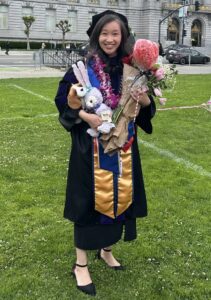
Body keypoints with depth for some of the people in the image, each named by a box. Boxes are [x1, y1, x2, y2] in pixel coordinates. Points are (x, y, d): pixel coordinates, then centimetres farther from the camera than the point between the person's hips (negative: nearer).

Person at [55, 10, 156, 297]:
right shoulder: (83, 66, -6)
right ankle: (81, 264, 18)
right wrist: (86, 116, -22)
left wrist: (144, 100, -14)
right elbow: (64, 99, -6)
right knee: (89, 200, 2)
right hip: (91, 147, -4)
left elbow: (147, 108, 8)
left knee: (118, 197, 13)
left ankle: (107, 250, 37)